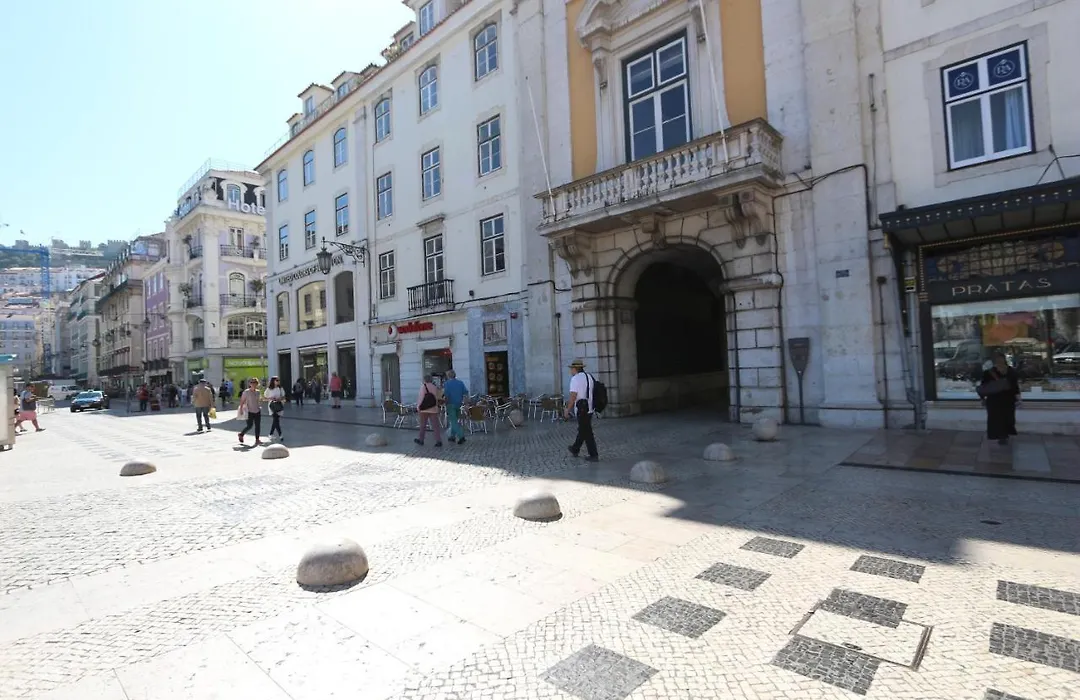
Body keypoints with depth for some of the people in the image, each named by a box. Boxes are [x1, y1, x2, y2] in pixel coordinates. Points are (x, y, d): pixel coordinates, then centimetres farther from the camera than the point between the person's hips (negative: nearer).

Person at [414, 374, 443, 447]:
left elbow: (421, 397, -11)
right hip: (433, 408, 3)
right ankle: (439, 441, -3)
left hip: (424, 408, -3)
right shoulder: (435, 387, 7)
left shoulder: (423, 386, -8)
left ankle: (420, 440, 22)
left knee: (423, 425, 11)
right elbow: (437, 398, 9)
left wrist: (418, 406, -4)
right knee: (435, 425, 2)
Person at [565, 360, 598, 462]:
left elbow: (573, 396, -19)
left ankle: (594, 456, 3)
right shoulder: (589, 377, 10)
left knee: (586, 432, -1)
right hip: (589, 408, 8)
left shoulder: (575, 379, -14)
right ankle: (575, 449, 37)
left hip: (581, 409, -8)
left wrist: (567, 410, -13)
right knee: (582, 430, 20)